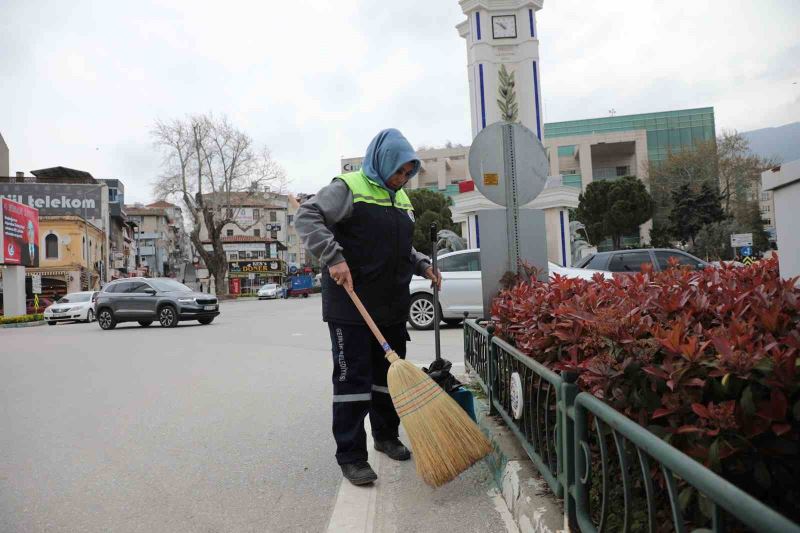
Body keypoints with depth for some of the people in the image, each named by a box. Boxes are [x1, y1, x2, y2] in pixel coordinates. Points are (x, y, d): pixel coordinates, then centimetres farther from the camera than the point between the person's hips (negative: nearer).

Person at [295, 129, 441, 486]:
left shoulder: (402, 199, 16)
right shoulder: (348, 188, -7)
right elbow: (306, 217, -16)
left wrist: (422, 265, 8)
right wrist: (333, 257, -26)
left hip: (393, 306, 8)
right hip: (351, 305, -7)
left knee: (389, 374, 16)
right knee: (352, 378, -2)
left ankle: (386, 436, 35)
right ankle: (351, 456, 9)